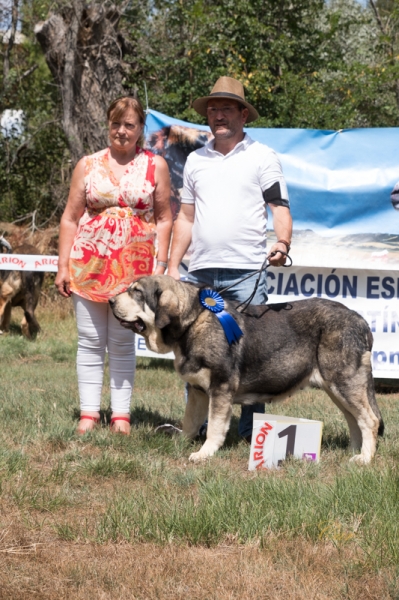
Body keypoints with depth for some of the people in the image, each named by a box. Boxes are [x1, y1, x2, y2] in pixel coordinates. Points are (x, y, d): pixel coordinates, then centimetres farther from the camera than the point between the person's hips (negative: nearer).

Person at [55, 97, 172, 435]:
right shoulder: (88, 165, 8)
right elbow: (70, 218, 8)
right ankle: (89, 413, 6)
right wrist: (63, 266, 3)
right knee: (90, 341, 2)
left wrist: (160, 265, -3)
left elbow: (164, 219, 5)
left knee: (122, 343, 1)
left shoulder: (155, 166, 5)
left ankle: (121, 415, 6)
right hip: (88, 263, 1)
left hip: (134, 266, -1)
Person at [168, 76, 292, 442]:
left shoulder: (262, 157, 5)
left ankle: (251, 431, 1)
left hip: (246, 273, -4)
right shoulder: (196, 161, 17)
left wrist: (283, 243, -19)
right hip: (200, 272, 4)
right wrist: (173, 266, 13)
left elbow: (280, 206, 0)